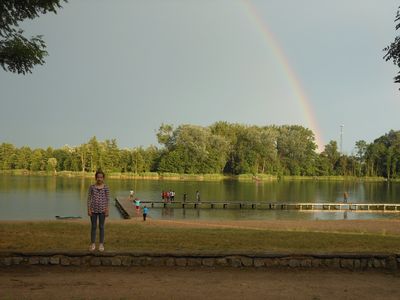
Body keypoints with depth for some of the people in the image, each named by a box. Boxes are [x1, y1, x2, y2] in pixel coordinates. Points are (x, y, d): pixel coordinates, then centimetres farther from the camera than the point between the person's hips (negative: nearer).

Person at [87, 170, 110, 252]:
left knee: (101, 227, 6)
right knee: (93, 227, 7)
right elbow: (89, 198, 1)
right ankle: (93, 244, 17)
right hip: (93, 209, 1)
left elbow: (108, 199, -1)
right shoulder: (92, 187, 0)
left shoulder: (106, 187, -2)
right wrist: (89, 209, -5)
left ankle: (101, 244, 15)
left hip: (102, 210, -1)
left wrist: (107, 209, -7)